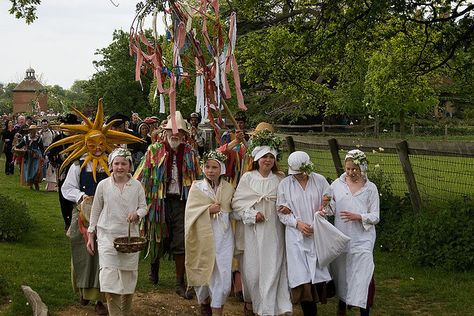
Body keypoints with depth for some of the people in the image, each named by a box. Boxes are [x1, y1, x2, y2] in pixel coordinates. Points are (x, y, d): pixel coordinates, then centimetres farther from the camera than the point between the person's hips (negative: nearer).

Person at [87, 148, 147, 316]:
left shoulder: (137, 185, 1)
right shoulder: (103, 185, -1)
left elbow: (143, 207, 8)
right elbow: (95, 211, 7)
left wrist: (137, 214, -15)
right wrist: (91, 235, 8)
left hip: (130, 236, 2)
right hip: (107, 235, -2)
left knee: (128, 277, 9)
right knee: (109, 277, -12)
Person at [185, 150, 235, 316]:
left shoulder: (229, 188, 6)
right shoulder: (196, 187, 1)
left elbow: (234, 211, 13)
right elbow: (191, 211, -5)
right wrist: (208, 210, -16)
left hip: (223, 236, 1)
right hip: (203, 236, -1)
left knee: (222, 274, -5)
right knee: (204, 271, 10)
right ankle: (204, 301, 37)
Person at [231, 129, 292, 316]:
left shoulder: (280, 179, 6)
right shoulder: (248, 177, 1)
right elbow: (237, 202, -1)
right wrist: (252, 214, -12)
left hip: (273, 229, 1)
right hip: (253, 229, -1)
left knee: (272, 267, -4)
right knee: (252, 266, 4)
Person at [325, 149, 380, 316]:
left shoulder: (370, 188, -1)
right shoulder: (337, 184, 2)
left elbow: (375, 216, -1)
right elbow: (331, 209, 0)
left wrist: (358, 217, -18)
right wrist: (326, 206, -23)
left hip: (362, 239, -2)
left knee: (363, 276, -8)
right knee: (341, 272, 14)